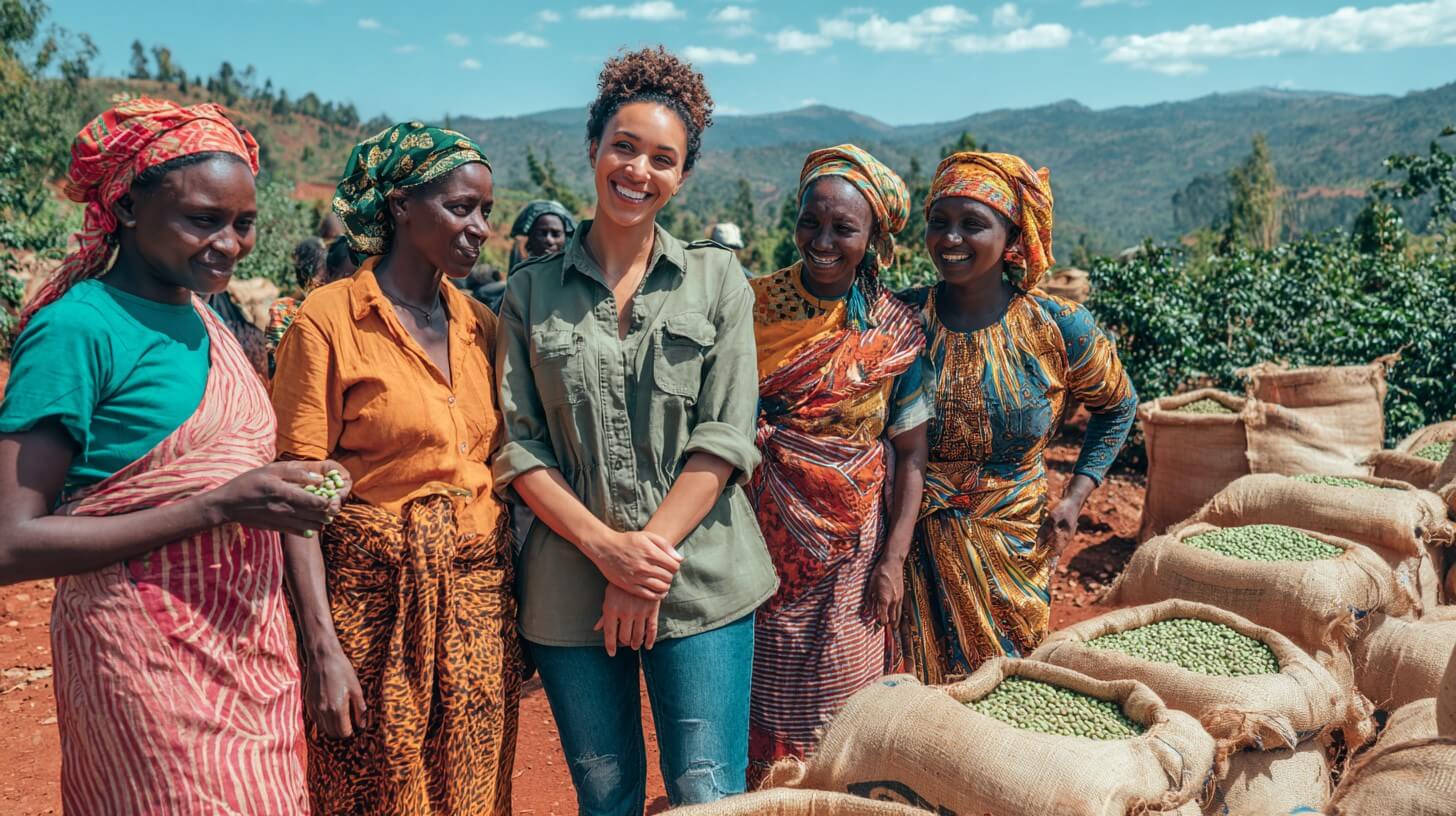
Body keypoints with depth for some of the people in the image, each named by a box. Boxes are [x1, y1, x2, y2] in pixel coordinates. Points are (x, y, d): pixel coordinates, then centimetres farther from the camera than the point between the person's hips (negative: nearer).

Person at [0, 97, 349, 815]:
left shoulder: (205, 318, 10)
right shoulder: (77, 326, -13)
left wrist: (295, 487, -1)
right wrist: (218, 506, -22)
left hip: (246, 646, 8)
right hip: (147, 661, -7)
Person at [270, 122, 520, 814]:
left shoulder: (480, 324, 7)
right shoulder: (330, 319, -8)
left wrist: (522, 603, 6)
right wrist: (322, 647, -15)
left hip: (479, 593, 5)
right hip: (373, 593, -4)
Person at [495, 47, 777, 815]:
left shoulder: (718, 279, 4)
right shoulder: (530, 290, 6)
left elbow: (723, 437, -3)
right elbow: (519, 445, 1)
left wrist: (648, 559, -11)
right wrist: (605, 545, -13)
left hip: (698, 580, -1)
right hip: (570, 585, 1)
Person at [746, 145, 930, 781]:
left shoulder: (894, 333, -3)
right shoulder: (752, 305, -3)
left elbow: (912, 453, -1)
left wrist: (894, 560, -6)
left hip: (849, 544, 0)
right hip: (758, 534, 1)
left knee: (834, 704, 9)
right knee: (756, 699, 10)